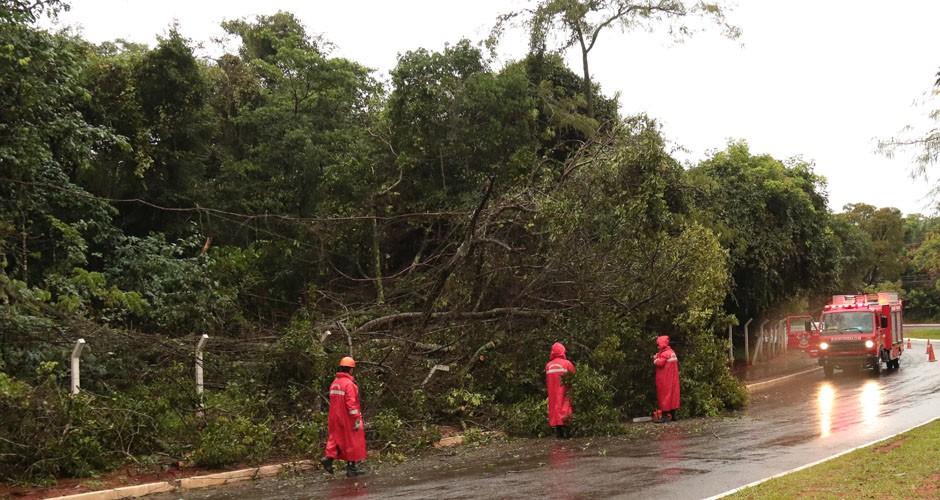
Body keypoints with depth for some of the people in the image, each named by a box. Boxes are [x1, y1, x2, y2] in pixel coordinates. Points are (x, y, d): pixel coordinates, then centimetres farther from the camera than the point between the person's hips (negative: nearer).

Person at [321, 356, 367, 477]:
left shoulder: (334, 383, 10)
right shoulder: (349, 384, -16)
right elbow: (351, 403, -21)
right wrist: (357, 419, -18)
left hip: (336, 418, 7)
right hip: (348, 419, -7)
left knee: (336, 439, 13)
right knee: (352, 441, 2)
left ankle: (328, 457, -7)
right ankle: (352, 467, 6)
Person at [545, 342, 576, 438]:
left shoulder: (548, 365, 3)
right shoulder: (567, 363, -6)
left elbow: (547, 381, 9)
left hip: (553, 394, 3)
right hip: (564, 393, -3)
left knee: (554, 409, 7)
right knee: (565, 409, -3)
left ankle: (558, 432, 5)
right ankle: (565, 432, -10)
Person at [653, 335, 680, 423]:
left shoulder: (664, 353, -18)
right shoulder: (672, 352, 12)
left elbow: (659, 363, -26)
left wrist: (655, 359, -5)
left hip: (665, 380, -9)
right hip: (672, 379, 9)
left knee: (665, 396, -6)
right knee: (672, 394, 10)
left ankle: (666, 415, -9)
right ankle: (673, 415, 14)